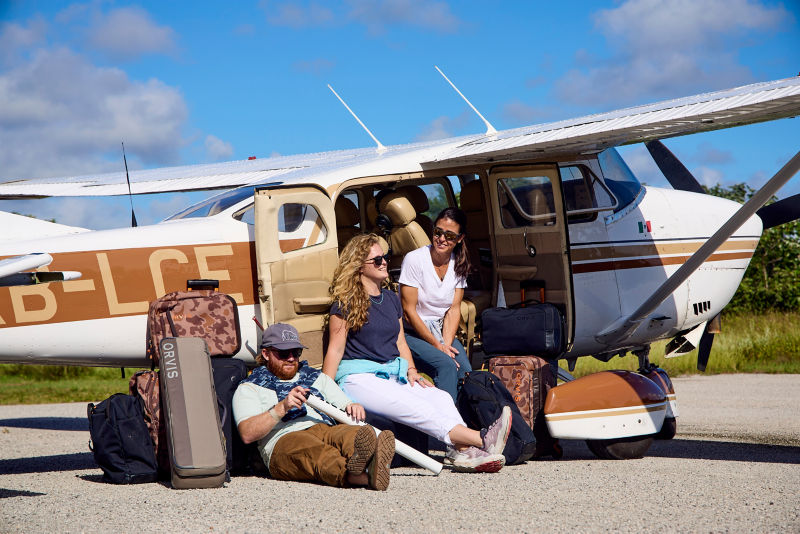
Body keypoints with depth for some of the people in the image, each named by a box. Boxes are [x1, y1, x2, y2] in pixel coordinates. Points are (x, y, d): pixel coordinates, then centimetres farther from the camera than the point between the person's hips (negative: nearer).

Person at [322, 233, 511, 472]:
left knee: (440, 397, -23)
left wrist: (411, 371, 6)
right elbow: (335, 349, -3)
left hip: (393, 376, 7)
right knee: (413, 408, -31)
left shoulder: (391, 298, 22)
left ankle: (462, 450, -48)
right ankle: (480, 439, -50)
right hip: (359, 378, -7)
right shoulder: (346, 303, 1)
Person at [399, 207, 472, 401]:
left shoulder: (459, 264, 3)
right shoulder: (414, 259, -13)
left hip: (441, 331, 5)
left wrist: (446, 344, -14)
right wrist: (437, 345, -15)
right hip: (411, 333, -5)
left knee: (465, 369, -23)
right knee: (446, 365, -30)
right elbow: (409, 311, -13)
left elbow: (453, 310, 2)